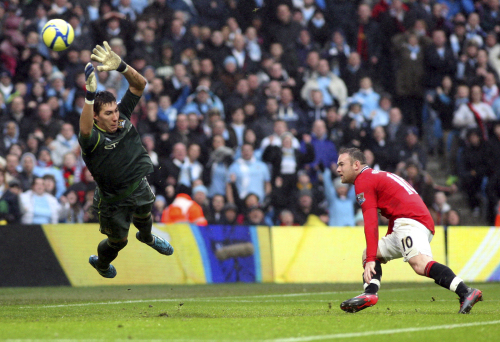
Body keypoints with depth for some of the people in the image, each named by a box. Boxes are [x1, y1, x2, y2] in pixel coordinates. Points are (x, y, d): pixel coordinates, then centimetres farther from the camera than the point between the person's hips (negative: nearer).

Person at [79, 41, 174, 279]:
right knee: (118, 240, 18)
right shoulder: (92, 138, -36)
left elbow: (140, 85, -26)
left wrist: (120, 66, -47)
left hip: (139, 187, 5)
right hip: (114, 200, -5)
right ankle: (100, 262, 52)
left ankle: (147, 237, 71)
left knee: (144, 217, 35)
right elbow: (85, 129, -63)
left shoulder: (122, 117, -20)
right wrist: (90, 94, -78)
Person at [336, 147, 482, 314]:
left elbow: (371, 224, -7)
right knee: (368, 254, 20)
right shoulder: (379, 176, 32)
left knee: (419, 263, -32)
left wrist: (371, 260, -10)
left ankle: (466, 292, -48)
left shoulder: (363, 181, 3)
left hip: (410, 221, -10)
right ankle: (369, 294, -4)